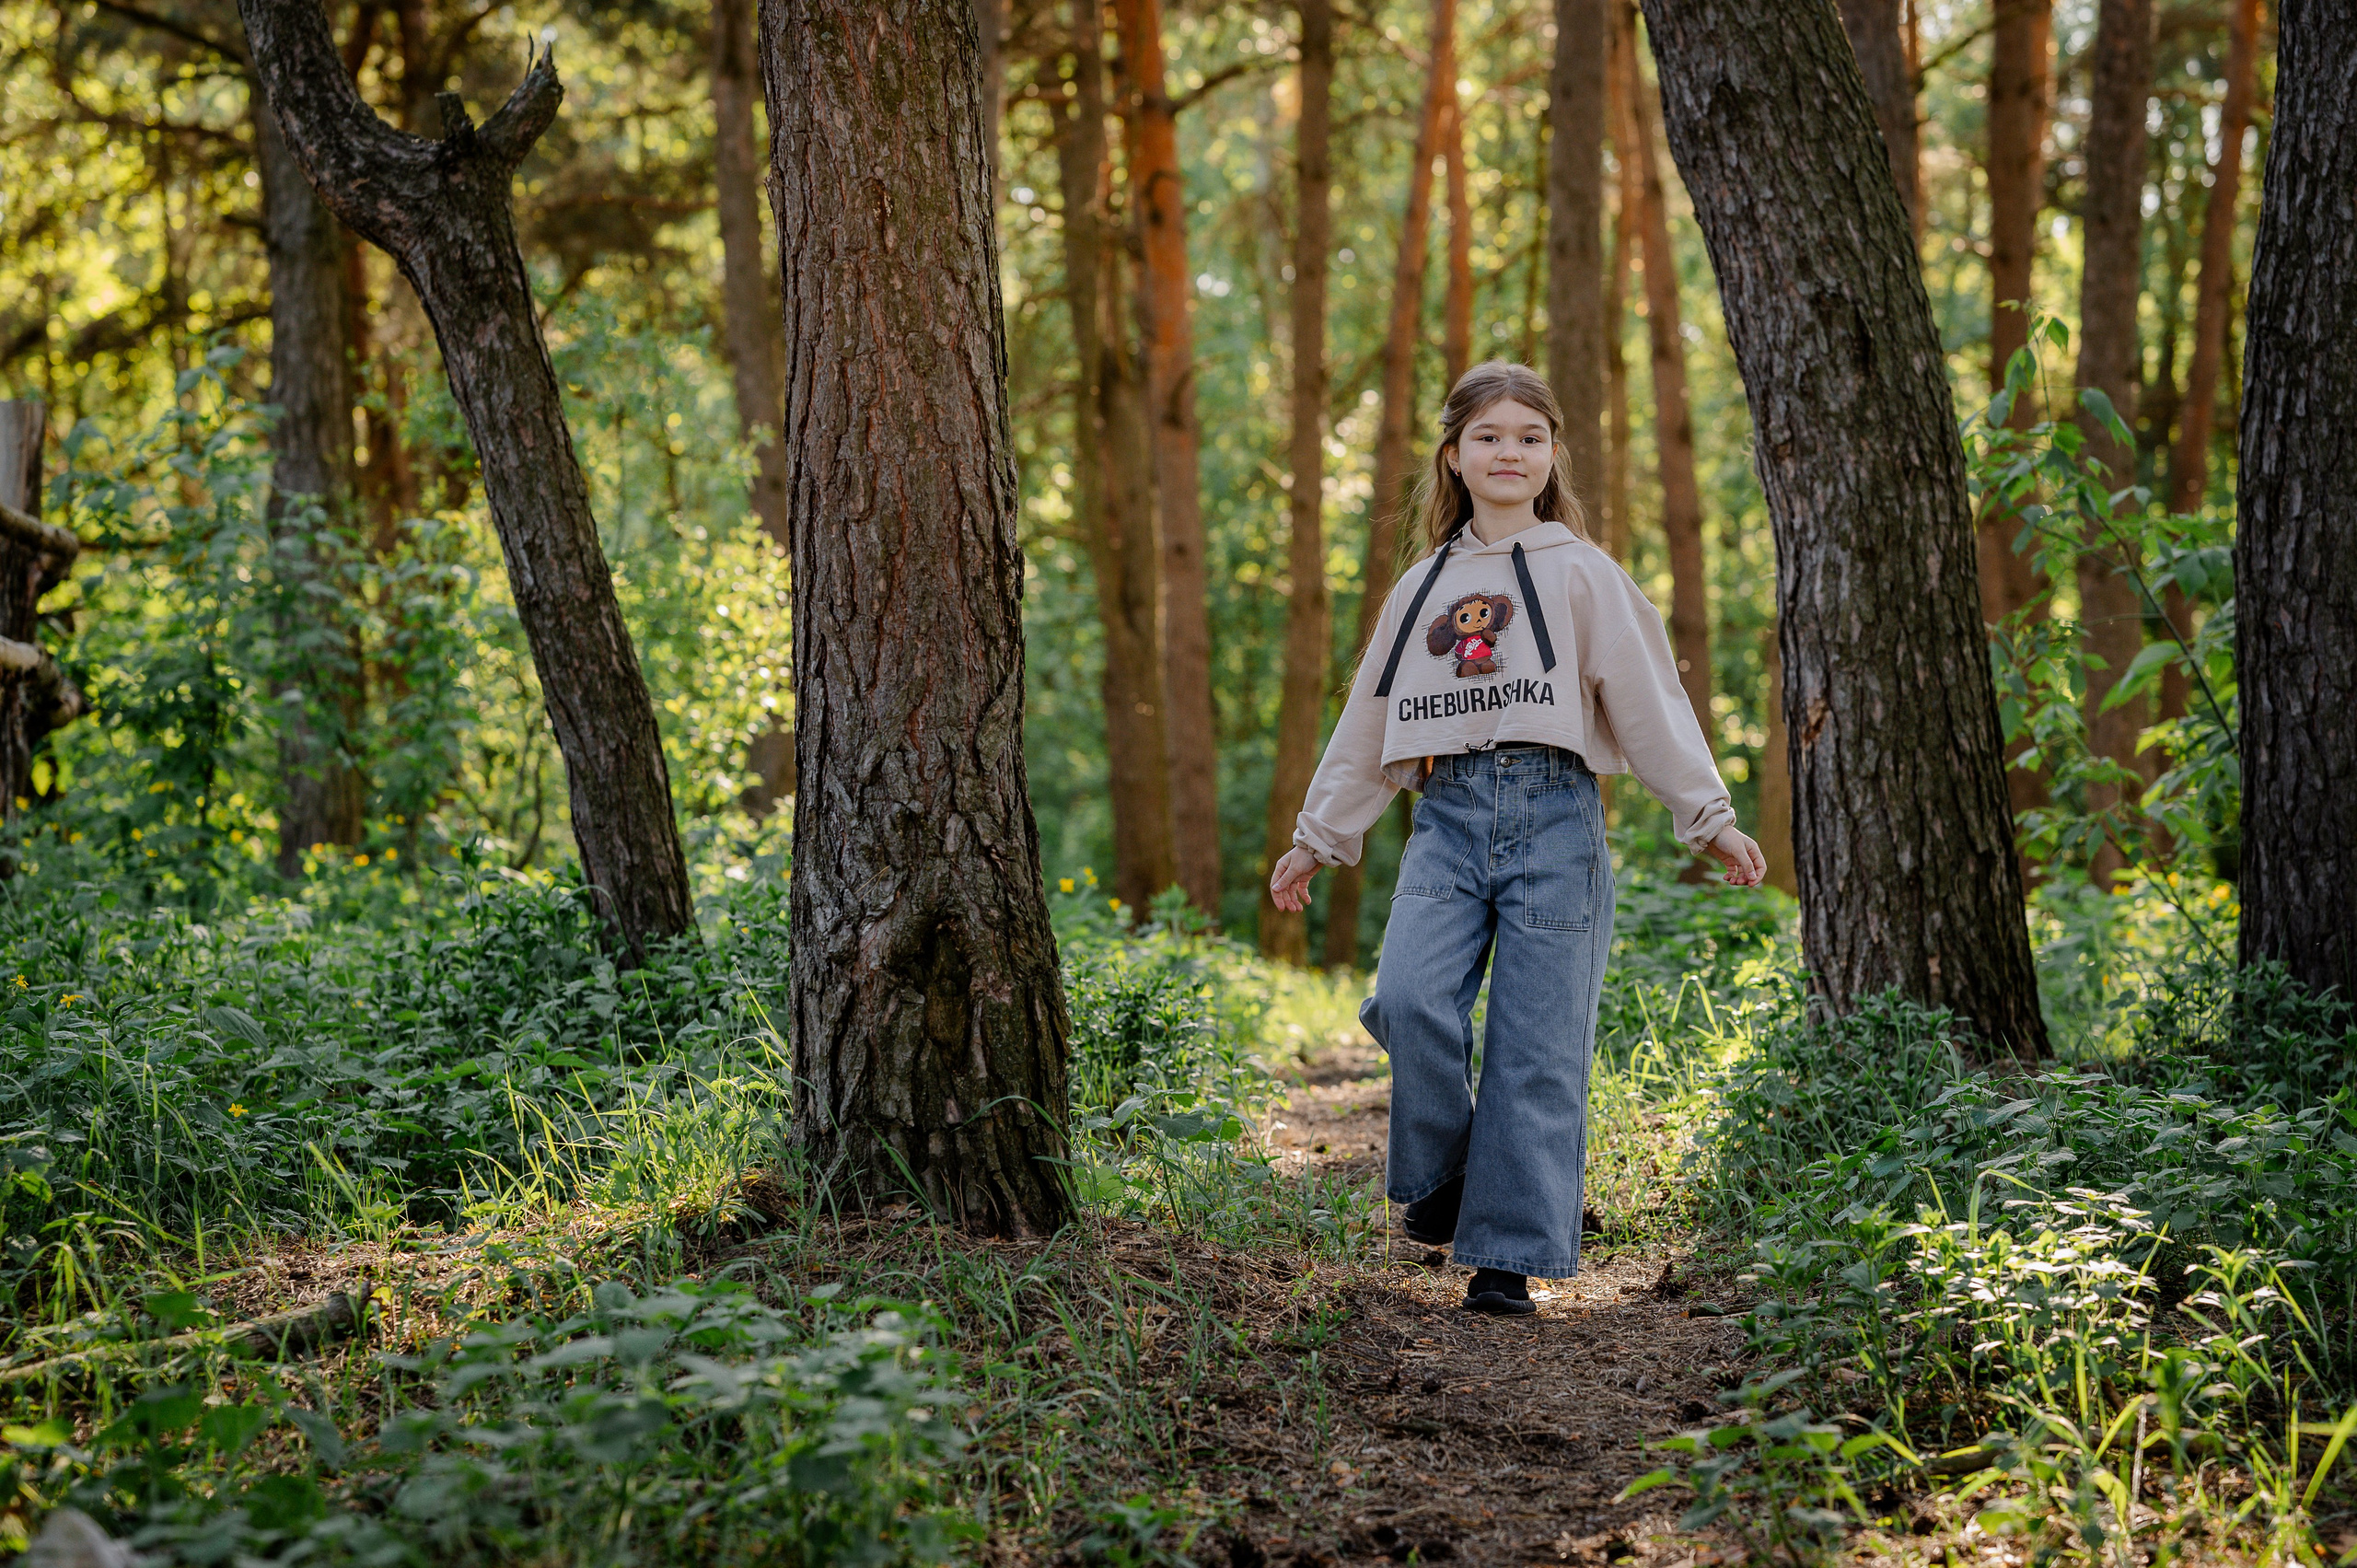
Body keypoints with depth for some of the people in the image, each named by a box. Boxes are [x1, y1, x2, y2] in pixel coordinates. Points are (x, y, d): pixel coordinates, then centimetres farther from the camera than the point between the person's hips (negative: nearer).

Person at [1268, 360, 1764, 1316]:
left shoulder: (1581, 573, 7)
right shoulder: (1423, 587, 19)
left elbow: (1650, 702, 2)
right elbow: (1368, 724, 24)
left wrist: (1708, 818, -4)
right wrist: (1317, 838, 25)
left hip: (1553, 815, -3)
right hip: (1448, 814, 3)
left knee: (1537, 1046, -5)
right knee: (1411, 998, -20)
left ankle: (1509, 1254, 3)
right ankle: (1441, 1177, 3)